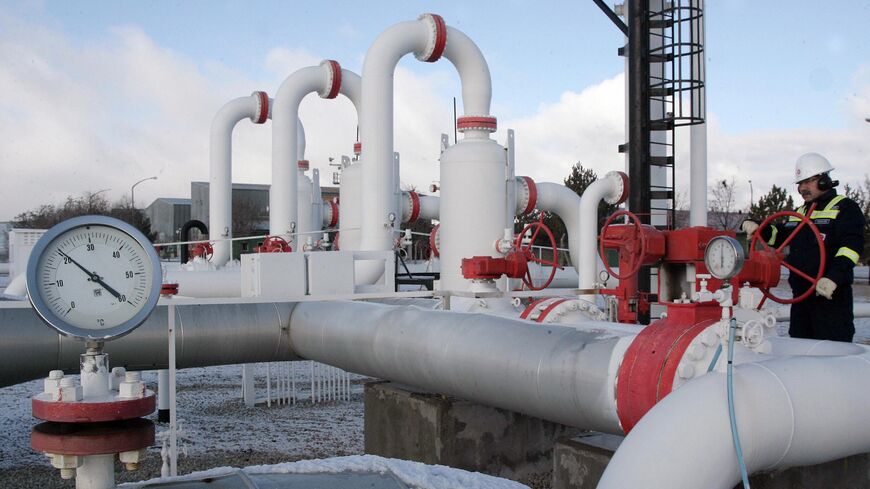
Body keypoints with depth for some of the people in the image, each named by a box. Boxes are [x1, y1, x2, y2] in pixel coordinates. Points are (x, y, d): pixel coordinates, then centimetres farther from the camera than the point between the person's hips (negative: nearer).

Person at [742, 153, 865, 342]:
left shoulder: (845, 208, -4)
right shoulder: (800, 213, 21)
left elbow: (852, 245, -17)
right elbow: (780, 236, 32)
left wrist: (834, 277, -30)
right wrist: (758, 229, 11)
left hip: (831, 295, -8)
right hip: (801, 294, 8)